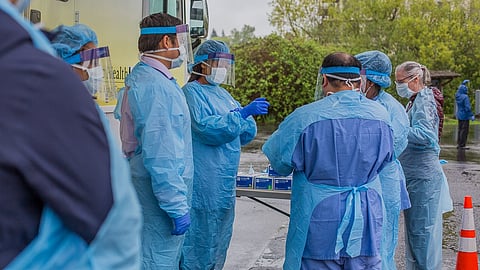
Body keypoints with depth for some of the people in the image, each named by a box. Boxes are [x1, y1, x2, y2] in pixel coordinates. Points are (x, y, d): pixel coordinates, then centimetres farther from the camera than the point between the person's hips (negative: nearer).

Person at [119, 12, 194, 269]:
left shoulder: (139, 77, 14)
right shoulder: (156, 85, -20)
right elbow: (160, 155, -24)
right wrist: (177, 206, -22)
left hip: (145, 185, 10)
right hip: (162, 191, -10)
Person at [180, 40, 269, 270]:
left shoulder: (222, 94, 16)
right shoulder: (192, 92, -8)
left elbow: (248, 133, 13)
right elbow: (206, 128, -22)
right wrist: (242, 114, -27)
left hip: (225, 180, 9)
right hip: (203, 182, -9)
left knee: (220, 237, 17)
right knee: (200, 237, -3)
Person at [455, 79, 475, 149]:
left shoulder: (457, 96, 4)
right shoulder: (465, 97, -18)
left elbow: (460, 89, 26)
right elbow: (468, 107, -22)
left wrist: (463, 83, 34)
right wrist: (471, 115, -17)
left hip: (459, 116, 8)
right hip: (465, 116, -8)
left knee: (460, 130, 14)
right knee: (464, 130, -4)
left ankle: (458, 144, 18)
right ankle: (462, 145, -5)